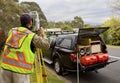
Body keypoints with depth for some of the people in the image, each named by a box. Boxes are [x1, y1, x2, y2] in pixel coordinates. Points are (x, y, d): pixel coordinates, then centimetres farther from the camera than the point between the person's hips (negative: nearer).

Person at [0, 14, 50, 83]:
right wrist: (43, 34, 10)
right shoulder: (32, 36, -9)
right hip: (21, 69, -5)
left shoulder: (12, 31, 7)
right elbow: (46, 45, -4)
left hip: (7, 66, 5)